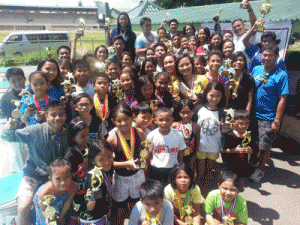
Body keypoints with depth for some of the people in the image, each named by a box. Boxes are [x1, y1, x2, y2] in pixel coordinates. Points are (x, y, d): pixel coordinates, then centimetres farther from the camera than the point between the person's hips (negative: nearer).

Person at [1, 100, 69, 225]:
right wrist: (8, 130, -27)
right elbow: (9, 137, -5)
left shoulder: (67, 135, -9)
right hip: (33, 174, -1)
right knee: (23, 208, -12)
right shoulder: (35, 131, -13)